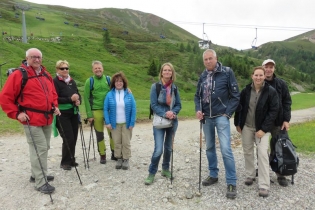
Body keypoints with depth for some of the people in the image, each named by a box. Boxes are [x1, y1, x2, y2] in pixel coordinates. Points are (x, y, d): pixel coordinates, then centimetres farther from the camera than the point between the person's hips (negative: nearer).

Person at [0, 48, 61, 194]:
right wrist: (16, 113, -14)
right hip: (32, 120, -8)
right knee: (39, 149, -7)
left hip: (47, 118, 8)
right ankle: (40, 182, 4)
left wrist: (55, 106, 9)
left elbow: (52, 93, 24)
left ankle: (37, 174, 34)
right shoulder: (18, 75, -9)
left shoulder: (46, 75, 12)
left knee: (44, 148, 16)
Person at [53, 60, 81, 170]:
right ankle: (65, 162, 11)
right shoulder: (55, 82, -7)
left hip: (73, 113, 6)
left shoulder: (72, 81, 11)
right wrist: (70, 99, -22)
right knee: (68, 138, -7)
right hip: (62, 115, -6)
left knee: (74, 138, 9)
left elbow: (78, 94, 17)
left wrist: (78, 100, -5)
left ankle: (71, 160, 25)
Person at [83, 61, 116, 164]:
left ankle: (114, 153, 23)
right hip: (96, 111, -1)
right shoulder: (89, 81, 0)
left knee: (112, 132, 6)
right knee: (99, 133, 8)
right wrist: (89, 114, -5)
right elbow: (86, 98, -1)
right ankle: (102, 155, 22)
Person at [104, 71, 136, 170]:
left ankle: (126, 159, 22)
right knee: (117, 142, 11)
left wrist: (132, 123, -9)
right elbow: (105, 109, -2)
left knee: (126, 142, 8)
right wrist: (107, 122, -8)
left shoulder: (129, 94, -4)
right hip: (115, 123, 1)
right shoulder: (109, 95, -3)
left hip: (126, 123, -1)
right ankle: (119, 159, 27)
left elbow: (133, 109, -5)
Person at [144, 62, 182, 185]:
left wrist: (173, 113, -15)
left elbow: (178, 105, 5)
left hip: (173, 121, 4)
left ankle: (165, 169, 35)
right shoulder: (155, 86, -7)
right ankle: (151, 173, 11)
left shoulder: (174, 88, 3)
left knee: (169, 147, 15)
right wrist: (165, 114, -22)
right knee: (158, 150, -10)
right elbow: (154, 105, -11)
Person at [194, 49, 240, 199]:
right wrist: (198, 110, -2)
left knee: (226, 150, -9)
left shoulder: (227, 72, -6)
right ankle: (213, 175, 31)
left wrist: (227, 113, -11)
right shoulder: (203, 76, 8)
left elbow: (235, 96, -6)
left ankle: (231, 183, 4)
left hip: (221, 117, -5)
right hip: (206, 118, 5)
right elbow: (197, 95, 15)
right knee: (209, 148, 14)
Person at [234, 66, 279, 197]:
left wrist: (264, 129, -15)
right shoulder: (246, 90, -2)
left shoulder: (271, 91, -10)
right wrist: (237, 124, 6)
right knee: (247, 152, 12)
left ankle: (264, 186, -2)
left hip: (262, 128, -3)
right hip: (246, 127, 3)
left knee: (262, 154, -9)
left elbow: (274, 111, -11)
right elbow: (239, 107, 7)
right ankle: (250, 175, 33)